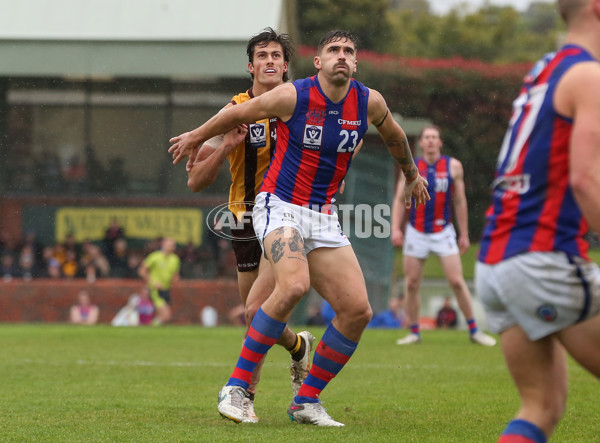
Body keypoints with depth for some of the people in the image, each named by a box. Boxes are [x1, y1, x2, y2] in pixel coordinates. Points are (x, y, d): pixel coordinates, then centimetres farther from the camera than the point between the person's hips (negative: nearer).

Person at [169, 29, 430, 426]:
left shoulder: (369, 102, 0)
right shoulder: (293, 96, -12)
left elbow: (394, 136, 23)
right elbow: (237, 114, 4)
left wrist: (412, 174, 38)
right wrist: (196, 137, 17)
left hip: (324, 219, 6)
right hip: (280, 208, -5)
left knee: (358, 310, -6)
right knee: (294, 285, -32)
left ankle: (306, 401, 9)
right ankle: (236, 387, -23)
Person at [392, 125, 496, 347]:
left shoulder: (453, 166, 1)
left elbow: (460, 201, 6)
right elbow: (399, 200, 4)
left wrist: (464, 234, 6)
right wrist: (395, 228, -8)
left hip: (443, 232, -1)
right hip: (416, 234, 1)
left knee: (457, 281, -8)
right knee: (411, 284, 1)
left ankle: (474, 330, 0)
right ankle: (414, 332, 13)